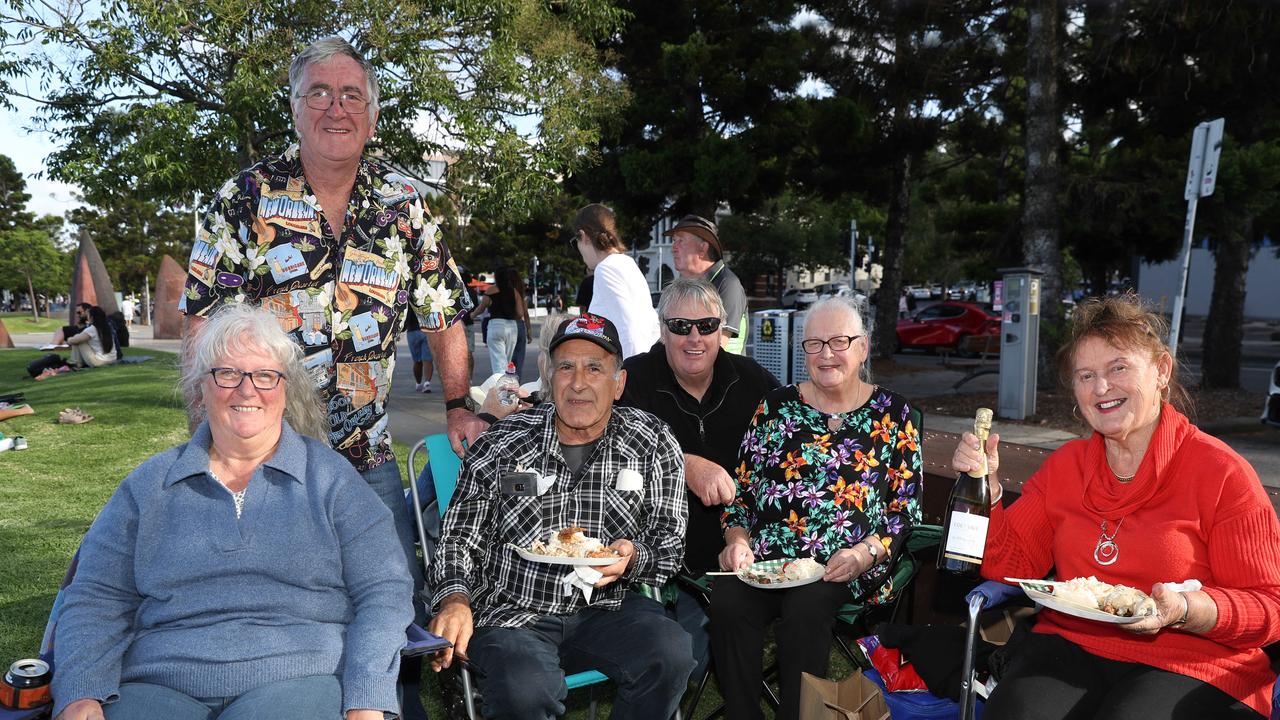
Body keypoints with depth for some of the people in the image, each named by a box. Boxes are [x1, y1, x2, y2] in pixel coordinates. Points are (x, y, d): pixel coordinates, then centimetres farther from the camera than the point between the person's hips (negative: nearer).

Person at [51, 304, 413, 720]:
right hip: (158, 683, 2)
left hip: (299, 679, -1)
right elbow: (97, 600, 11)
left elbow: (384, 592, 2)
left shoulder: (332, 478, 8)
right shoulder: (149, 485, 15)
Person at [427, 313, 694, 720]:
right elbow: (461, 538, 3)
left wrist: (632, 558, -18)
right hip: (512, 616, -2)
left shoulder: (653, 445, 1)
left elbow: (670, 548, 4)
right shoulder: (500, 446, -1)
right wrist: (454, 600, -16)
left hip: (608, 608, 2)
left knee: (670, 653, -27)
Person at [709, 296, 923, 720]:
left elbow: (906, 505, 3)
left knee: (804, 609, -32)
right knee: (727, 603, -27)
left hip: (848, 567, -2)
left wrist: (866, 552, -12)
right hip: (766, 558, 2)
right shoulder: (778, 406, 13)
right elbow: (742, 486, 13)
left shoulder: (891, 414, 7)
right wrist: (737, 538, -3)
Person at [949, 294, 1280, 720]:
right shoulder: (1065, 466, 10)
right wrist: (986, 486, -7)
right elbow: (1011, 565, 7)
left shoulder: (1221, 472, -4)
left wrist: (1184, 610, -22)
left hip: (1190, 667, -2)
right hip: (1069, 647, 3)